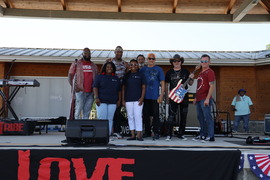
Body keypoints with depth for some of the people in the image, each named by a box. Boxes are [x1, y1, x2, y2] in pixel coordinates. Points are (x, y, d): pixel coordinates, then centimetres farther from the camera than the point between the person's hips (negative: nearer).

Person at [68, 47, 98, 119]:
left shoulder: (94, 66, 17)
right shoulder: (76, 64, 5)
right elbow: (70, 76, 3)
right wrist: (74, 87, -11)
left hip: (90, 93, 4)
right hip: (80, 91, -4)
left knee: (87, 113, 7)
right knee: (77, 112, -9)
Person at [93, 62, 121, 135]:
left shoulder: (116, 78, 16)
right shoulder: (100, 77, 6)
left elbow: (119, 90, 16)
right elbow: (95, 87, -1)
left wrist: (119, 100, 7)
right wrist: (96, 98, -12)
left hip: (112, 102, 3)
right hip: (101, 101, -3)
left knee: (110, 119, 2)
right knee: (102, 118, -6)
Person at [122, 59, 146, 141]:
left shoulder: (140, 75, 5)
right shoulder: (126, 75, 10)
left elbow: (143, 87, 3)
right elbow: (123, 88, 11)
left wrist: (142, 98, -7)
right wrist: (123, 100, 5)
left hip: (138, 100, -3)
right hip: (128, 100, 3)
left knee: (138, 116, -6)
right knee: (130, 117, 5)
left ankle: (139, 135, -2)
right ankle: (132, 135, 11)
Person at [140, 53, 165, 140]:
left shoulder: (158, 69, 5)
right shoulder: (142, 69, 12)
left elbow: (162, 83, 1)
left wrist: (161, 95, -6)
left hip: (155, 96, -3)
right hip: (145, 96, 3)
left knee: (155, 115, -3)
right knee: (145, 115, 8)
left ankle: (156, 133, 1)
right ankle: (147, 132, 19)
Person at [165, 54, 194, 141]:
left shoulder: (185, 71, 8)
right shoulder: (169, 72, 7)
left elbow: (190, 83, 11)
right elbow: (166, 84, 9)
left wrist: (191, 79, -11)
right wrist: (167, 96, 2)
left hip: (184, 97, 2)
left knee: (183, 116, 6)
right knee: (171, 116, -10)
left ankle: (181, 134, 17)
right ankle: (169, 135, -6)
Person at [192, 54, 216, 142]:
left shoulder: (210, 72, -6)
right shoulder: (200, 73, 22)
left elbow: (212, 86, -14)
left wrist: (207, 99, -22)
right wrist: (196, 97, 22)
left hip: (205, 99, -9)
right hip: (199, 99, 9)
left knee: (207, 117, -8)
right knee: (200, 117, 12)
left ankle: (210, 136, -4)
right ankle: (202, 135, 21)